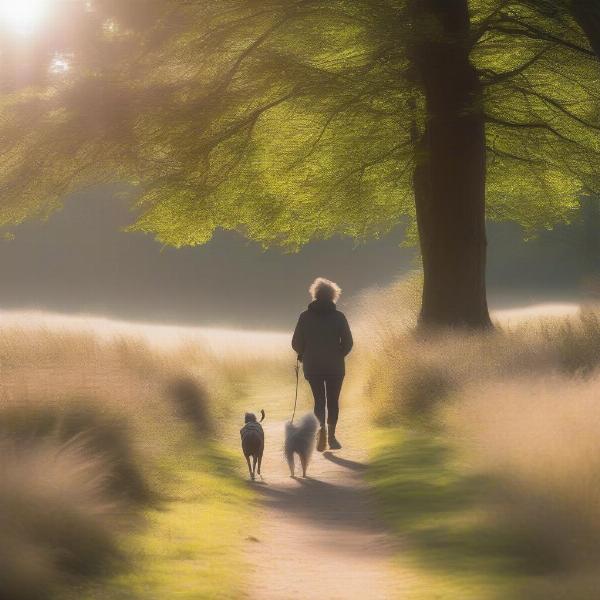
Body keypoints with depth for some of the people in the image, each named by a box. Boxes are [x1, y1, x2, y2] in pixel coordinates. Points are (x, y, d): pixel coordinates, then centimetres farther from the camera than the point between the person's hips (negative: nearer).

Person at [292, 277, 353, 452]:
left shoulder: (305, 316, -3)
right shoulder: (338, 316, -6)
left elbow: (296, 343, -2)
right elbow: (348, 342, -6)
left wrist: (304, 355, 19)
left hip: (312, 365, 1)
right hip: (335, 366, -1)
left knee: (319, 399, 8)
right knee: (333, 400, 12)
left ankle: (321, 428, -18)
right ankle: (331, 435, 11)